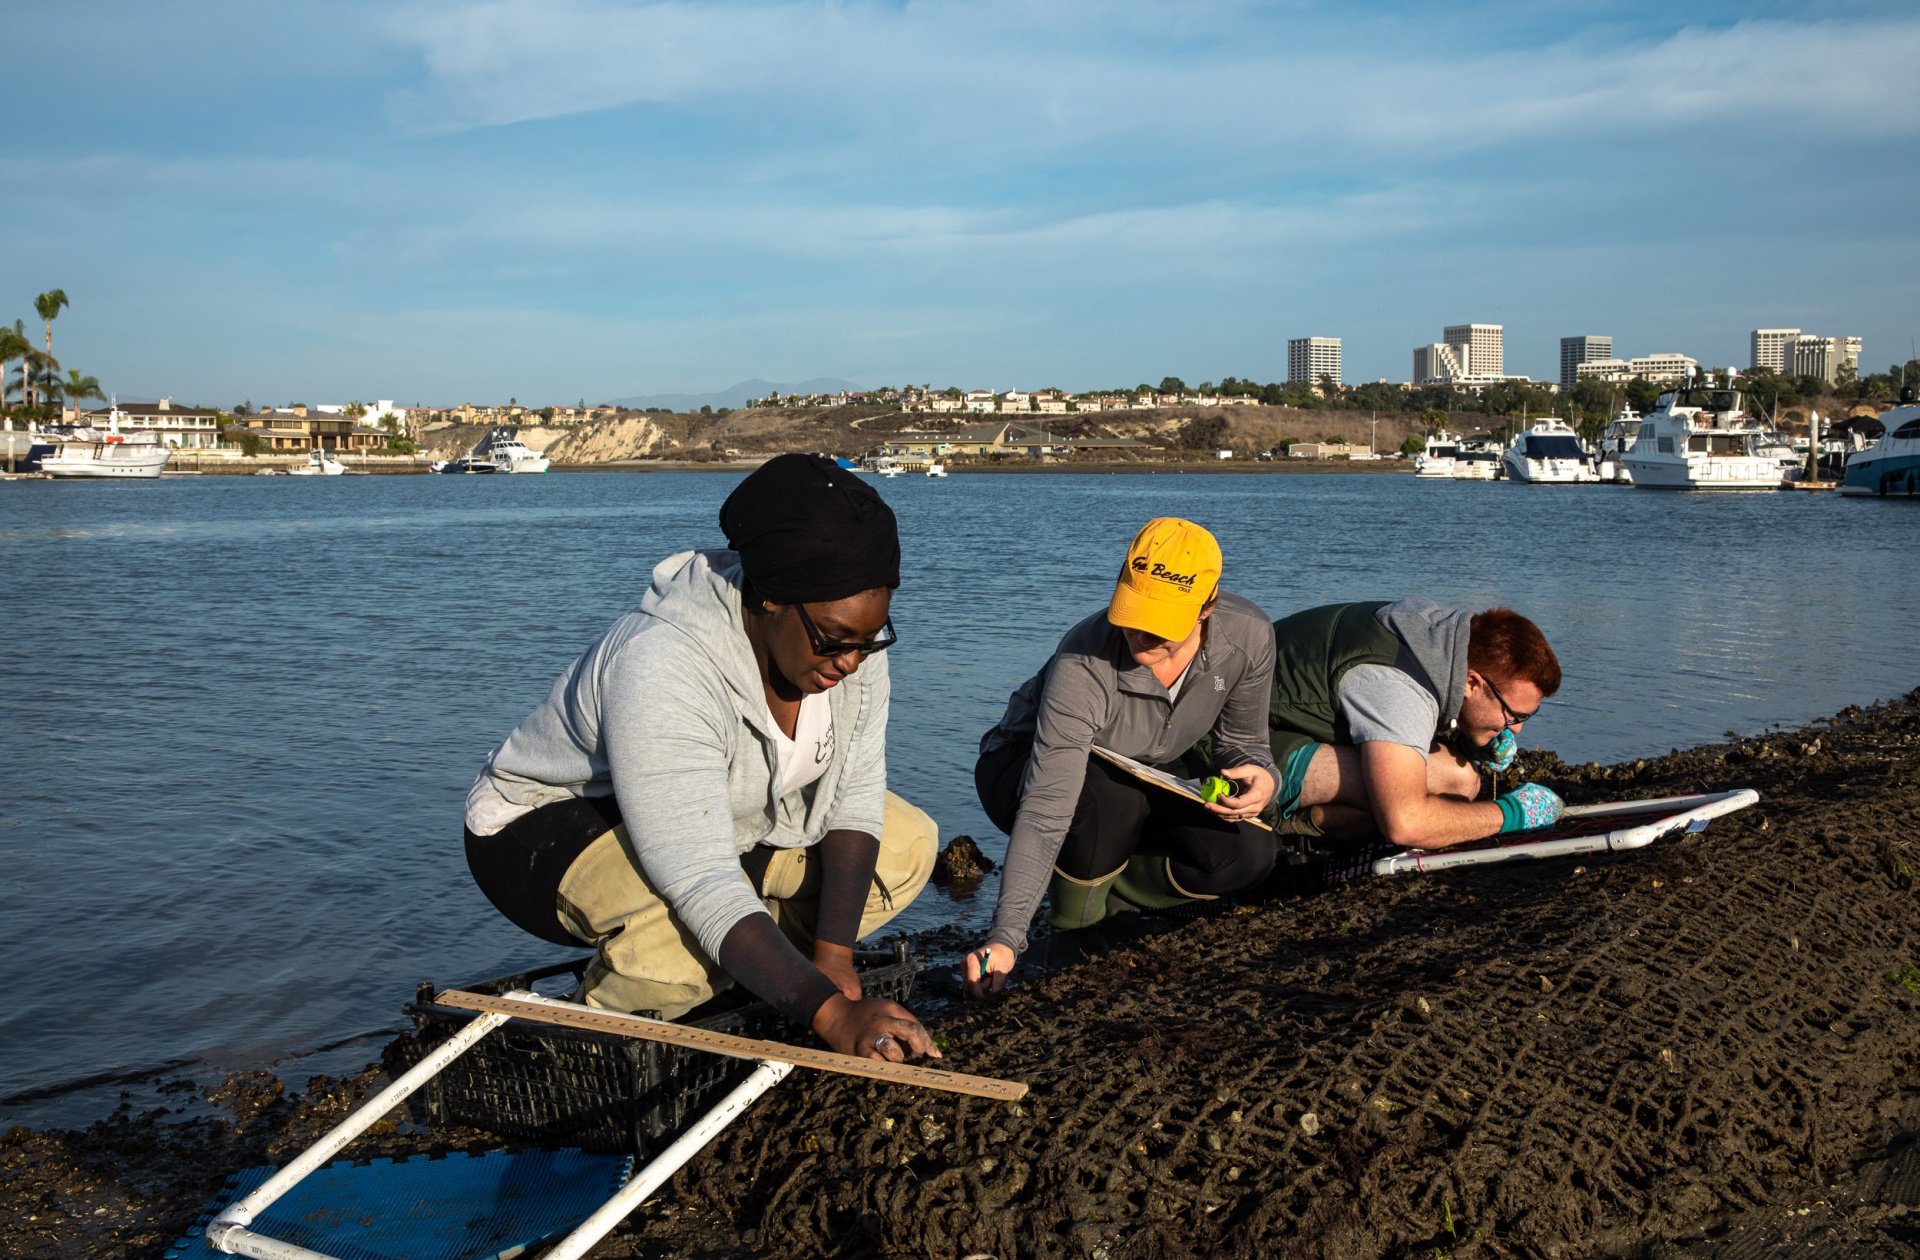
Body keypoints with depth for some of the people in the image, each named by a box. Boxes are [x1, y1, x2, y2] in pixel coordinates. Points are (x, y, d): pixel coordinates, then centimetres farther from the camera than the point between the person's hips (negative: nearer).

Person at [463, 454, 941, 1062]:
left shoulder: (848, 627, -19)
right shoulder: (660, 671, -40)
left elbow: (854, 791, -13)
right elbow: (701, 887, -44)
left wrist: (832, 956, -22)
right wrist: (829, 1012, -51)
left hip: (729, 817, 7)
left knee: (905, 847, -5)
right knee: (679, 933, -38)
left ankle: (734, 983, 4)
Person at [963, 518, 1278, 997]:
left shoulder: (1248, 636, -24)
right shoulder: (1083, 667, -39)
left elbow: (1241, 741, -5)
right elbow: (1045, 812, -43)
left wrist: (1257, 776, -30)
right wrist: (1005, 937, -51)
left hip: (1150, 770, 5)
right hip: (1026, 769, -5)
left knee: (1248, 854, -18)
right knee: (1114, 798, -40)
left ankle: (1099, 889, 1)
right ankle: (1073, 922, -10)